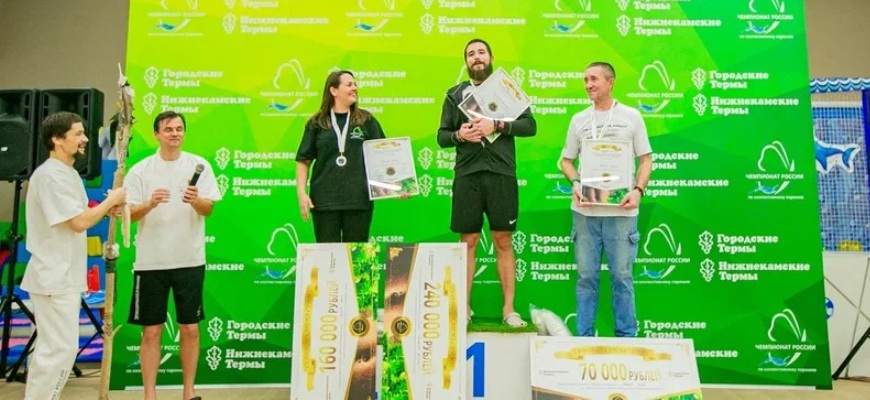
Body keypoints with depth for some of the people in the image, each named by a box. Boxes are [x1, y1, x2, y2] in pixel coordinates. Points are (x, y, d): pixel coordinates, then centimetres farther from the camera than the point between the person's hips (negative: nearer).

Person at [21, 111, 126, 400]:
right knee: (61, 348, -6)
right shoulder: (50, 175, -18)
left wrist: (106, 210, 1)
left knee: (51, 347, 17)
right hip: (54, 278, -10)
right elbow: (79, 223, -22)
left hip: (64, 276, 10)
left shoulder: (69, 173, 13)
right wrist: (111, 200, -11)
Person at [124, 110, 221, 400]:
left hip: (190, 259, 1)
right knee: (151, 331, 6)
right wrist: (150, 204, -21)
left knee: (190, 328, 8)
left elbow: (209, 209, -2)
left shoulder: (199, 165, 3)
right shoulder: (140, 170, 2)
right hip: (150, 261, 0)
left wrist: (195, 200, -23)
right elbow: (129, 215, -1)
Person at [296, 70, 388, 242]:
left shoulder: (366, 120, 7)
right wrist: (301, 193, -3)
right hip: (325, 200, 0)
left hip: (359, 199, 1)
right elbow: (303, 161, 6)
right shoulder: (317, 123, 5)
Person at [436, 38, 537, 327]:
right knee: (468, 242, 4)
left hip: (501, 173, -1)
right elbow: (442, 136, 11)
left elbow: (530, 125, 1)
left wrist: (497, 125, -13)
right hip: (467, 175, 1)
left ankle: (509, 309, 10)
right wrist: (459, 135, -10)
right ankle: (464, 307, 13)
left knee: (503, 241, 3)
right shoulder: (455, 94, 14)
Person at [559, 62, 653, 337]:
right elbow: (566, 160, 14)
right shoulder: (579, 120, 11)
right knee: (586, 276, 6)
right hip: (585, 211, 2)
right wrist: (576, 183, -5)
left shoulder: (631, 116, 6)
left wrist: (638, 190, -11)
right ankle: (584, 337, 17)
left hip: (621, 210, -2)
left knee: (622, 276, 4)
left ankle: (626, 338, 16)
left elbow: (646, 160, 6)